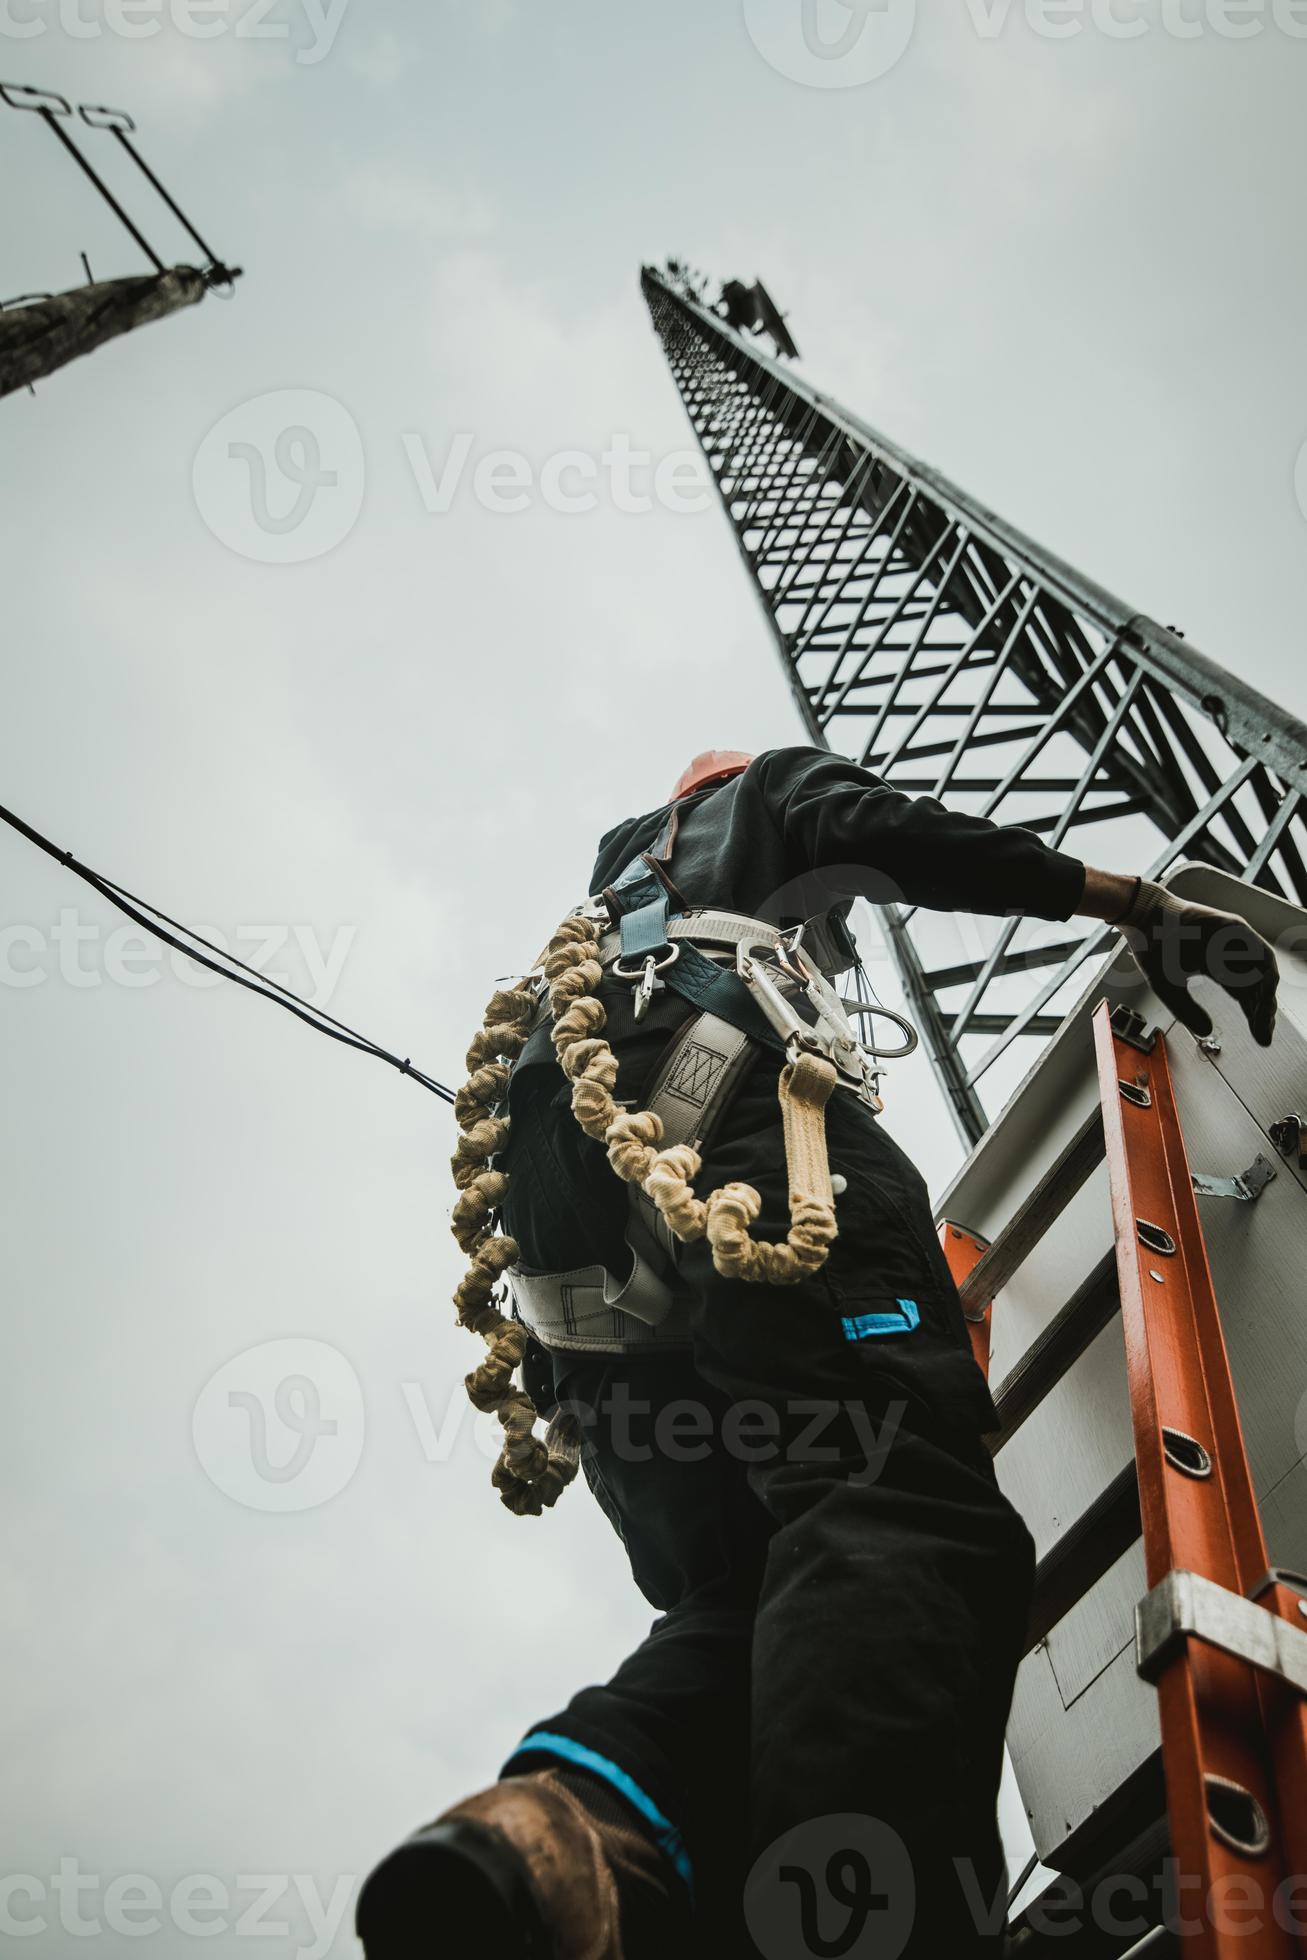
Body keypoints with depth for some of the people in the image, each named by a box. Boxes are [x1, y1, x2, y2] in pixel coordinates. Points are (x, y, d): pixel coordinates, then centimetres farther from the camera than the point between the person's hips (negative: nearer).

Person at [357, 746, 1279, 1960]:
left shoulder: (611, 887, 46)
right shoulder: (768, 791, 32)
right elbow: (897, 839, 9)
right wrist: (1135, 905, 8)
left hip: (551, 1182, 7)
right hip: (717, 1109, -6)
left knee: (748, 1602, -3)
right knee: (903, 1505, -26)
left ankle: (565, 1824, -33)